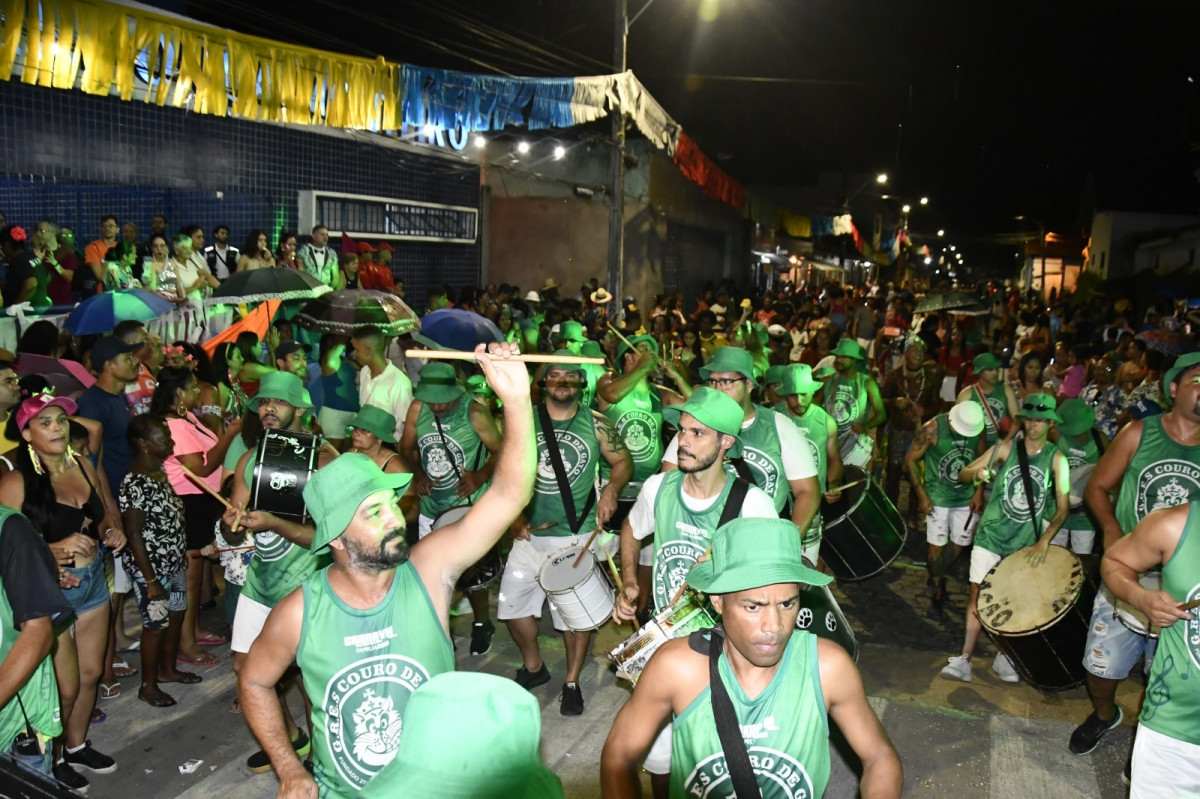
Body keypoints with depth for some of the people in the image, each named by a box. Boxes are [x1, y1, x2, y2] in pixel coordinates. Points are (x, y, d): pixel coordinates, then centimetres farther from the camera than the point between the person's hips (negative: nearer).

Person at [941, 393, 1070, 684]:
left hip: (1027, 542, 1)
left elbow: (1062, 508, -5)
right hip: (991, 535, -1)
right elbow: (963, 474, -3)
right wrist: (976, 473, -27)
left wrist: (1044, 541, -17)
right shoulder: (1007, 447, -4)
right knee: (978, 595, -2)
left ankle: (1004, 657, 26)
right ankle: (964, 658, 3)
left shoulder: (1056, 459, -3)